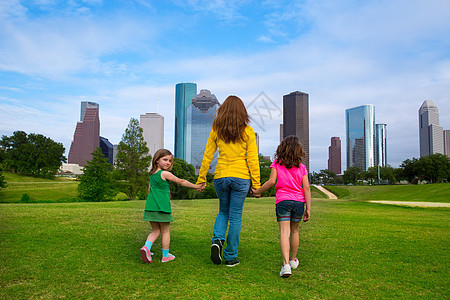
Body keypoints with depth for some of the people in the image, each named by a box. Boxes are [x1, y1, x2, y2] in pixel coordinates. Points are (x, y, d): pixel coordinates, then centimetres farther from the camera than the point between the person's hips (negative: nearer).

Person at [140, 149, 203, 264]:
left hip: (151, 206, 7)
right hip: (162, 206, -7)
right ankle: (165, 256, 16)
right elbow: (181, 182, -5)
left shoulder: (152, 174, 13)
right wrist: (196, 186, 4)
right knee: (165, 231, 7)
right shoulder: (165, 174, -10)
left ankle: (147, 246, -8)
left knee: (156, 231, 15)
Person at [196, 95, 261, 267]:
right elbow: (252, 159, -4)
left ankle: (217, 240, -1)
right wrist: (256, 183, 1)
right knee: (235, 217, 7)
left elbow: (207, 156, 4)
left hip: (221, 177, 2)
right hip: (241, 178, -2)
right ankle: (231, 257, 14)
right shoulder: (247, 132, -2)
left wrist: (201, 178, 10)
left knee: (223, 212, 23)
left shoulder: (216, 130, 2)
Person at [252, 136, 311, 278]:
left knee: (284, 232, -8)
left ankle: (286, 264, -24)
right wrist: (308, 208, 4)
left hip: (282, 201, -2)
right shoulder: (302, 167, 7)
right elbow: (306, 188, 2)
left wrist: (258, 191, 5)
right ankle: (293, 260, 35)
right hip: (299, 202, 2)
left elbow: (271, 181, -8)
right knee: (294, 231, 19)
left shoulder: (277, 163, 3)